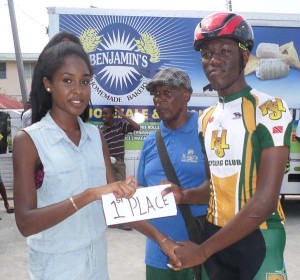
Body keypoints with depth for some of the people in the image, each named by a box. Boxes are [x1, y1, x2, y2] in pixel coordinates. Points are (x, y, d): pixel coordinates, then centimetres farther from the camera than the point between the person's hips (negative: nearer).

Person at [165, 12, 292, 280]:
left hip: (258, 238, -6)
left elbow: (265, 202, -20)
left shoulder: (270, 108, -14)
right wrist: (184, 195, -4)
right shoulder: (206, 118, 8)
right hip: (214, 234, 6)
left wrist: (204, 250, -16)